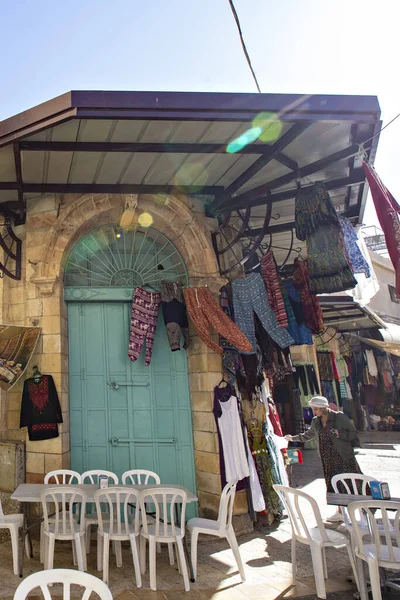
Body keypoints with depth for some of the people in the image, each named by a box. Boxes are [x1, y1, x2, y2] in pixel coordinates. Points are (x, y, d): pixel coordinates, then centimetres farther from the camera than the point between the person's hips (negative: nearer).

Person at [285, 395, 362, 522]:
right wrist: (293, 438, 30)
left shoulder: (340, 417, -10)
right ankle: (340, 513, 23)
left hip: (344, 458, -5)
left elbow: (354, 433, -7)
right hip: (329, 460, 5)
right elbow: (308, 435, 25)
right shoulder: (316, 422, 8)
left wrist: (339, 434, -21)